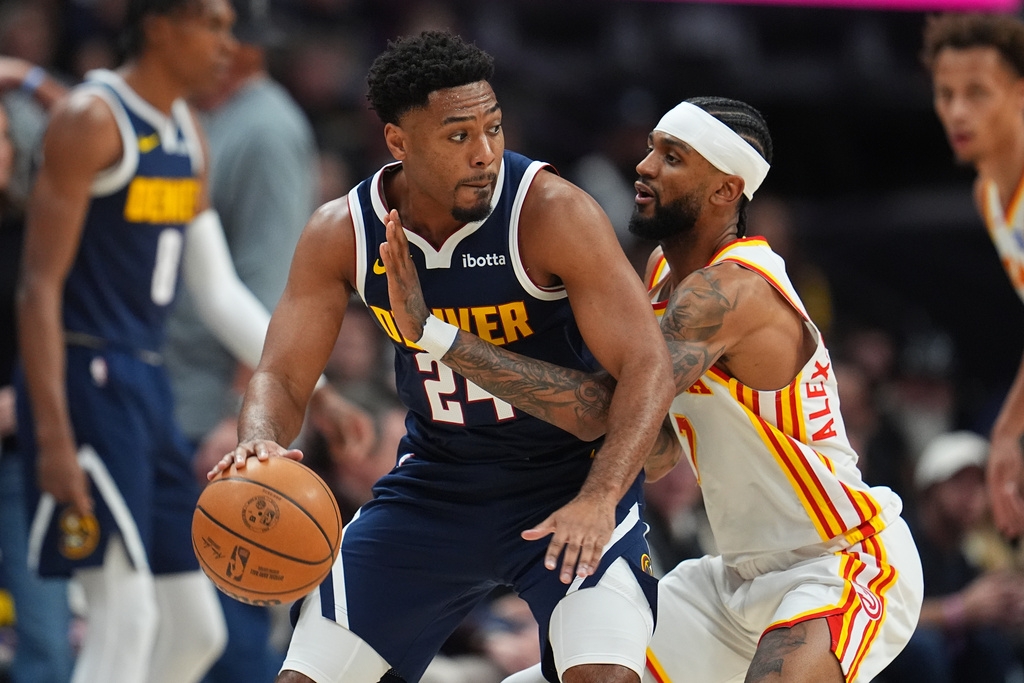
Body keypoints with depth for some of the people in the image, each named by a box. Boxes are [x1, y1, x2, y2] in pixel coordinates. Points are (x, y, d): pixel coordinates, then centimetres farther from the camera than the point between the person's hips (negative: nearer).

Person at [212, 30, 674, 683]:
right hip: (435, 481, 4)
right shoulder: (342, 233, -10)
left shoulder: (552, 212, -23)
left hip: (569, 480, -4)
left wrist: (598, 499, -39)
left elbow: (647, 367, -25)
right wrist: (261, 444, -31)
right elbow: (282, 376, -6)